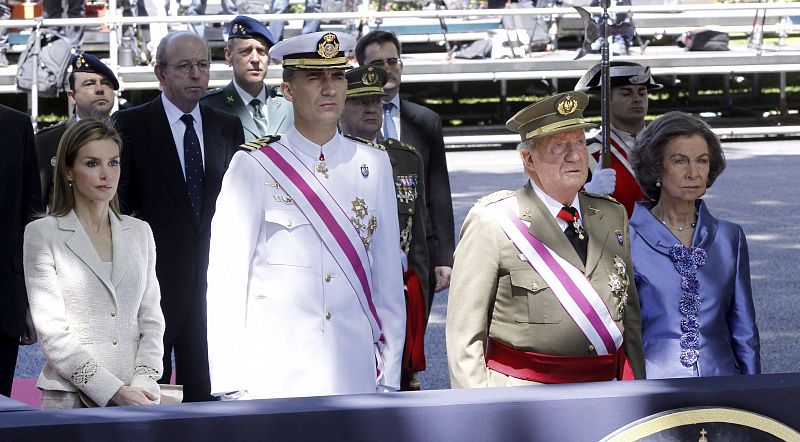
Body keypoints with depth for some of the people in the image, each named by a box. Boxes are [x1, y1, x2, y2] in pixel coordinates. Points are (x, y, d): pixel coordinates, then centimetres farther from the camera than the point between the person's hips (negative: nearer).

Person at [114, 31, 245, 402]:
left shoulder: (228, 127, 11)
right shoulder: (131, 124, -1)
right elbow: (116, 201, -2)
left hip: (211, 274, 3)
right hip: (153, 275, -3)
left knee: (206, 386, 4)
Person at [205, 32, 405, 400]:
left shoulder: (373, 165, 9)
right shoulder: (253, 168, -2)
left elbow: (388, 277, 10)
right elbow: (226, 282, -3)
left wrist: (389, 379, 7)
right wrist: (230, 388, -7)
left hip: (354, 374, 3)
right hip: (274, 379, -3)